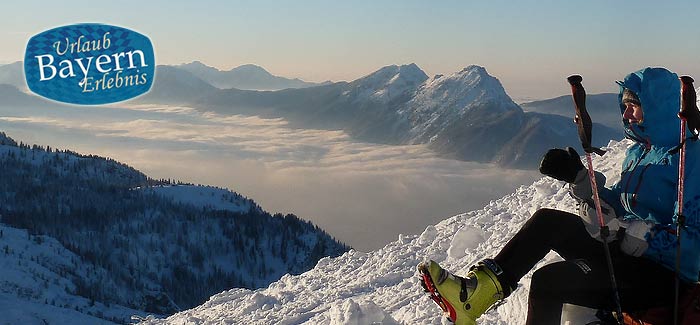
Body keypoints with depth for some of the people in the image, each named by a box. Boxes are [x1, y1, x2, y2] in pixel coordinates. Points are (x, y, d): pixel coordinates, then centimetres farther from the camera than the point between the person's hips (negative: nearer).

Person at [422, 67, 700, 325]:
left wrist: (619, 229, -25)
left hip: (664, 278, -8)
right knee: (547, 220, -10)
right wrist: (577, 177, 2)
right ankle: (482, 287, -20)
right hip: (625, 250, 8)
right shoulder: (638, 152, 15)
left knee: (549, 281, -26)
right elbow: (617, 204, 17)